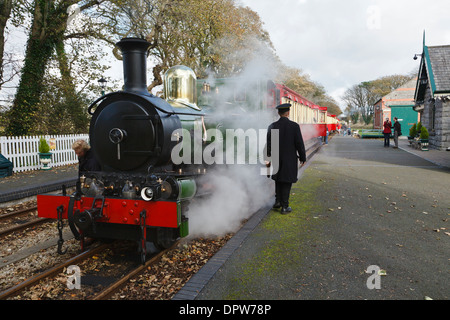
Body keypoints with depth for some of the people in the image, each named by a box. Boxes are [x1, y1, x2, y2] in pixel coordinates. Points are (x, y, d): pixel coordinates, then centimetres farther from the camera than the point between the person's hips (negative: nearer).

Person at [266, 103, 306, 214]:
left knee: (278, 180, 22)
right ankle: (284, 206, 10)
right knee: (287, 182, 6)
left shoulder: (272, 126, -3)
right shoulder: (294, 126, -12)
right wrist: (303, 158, 1)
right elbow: (299, 143, -10)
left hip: (277, 158, 3)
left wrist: (269, 156, 14)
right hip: (290, 159, -3)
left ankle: (278, 201, 21)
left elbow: (268, 144, 1)